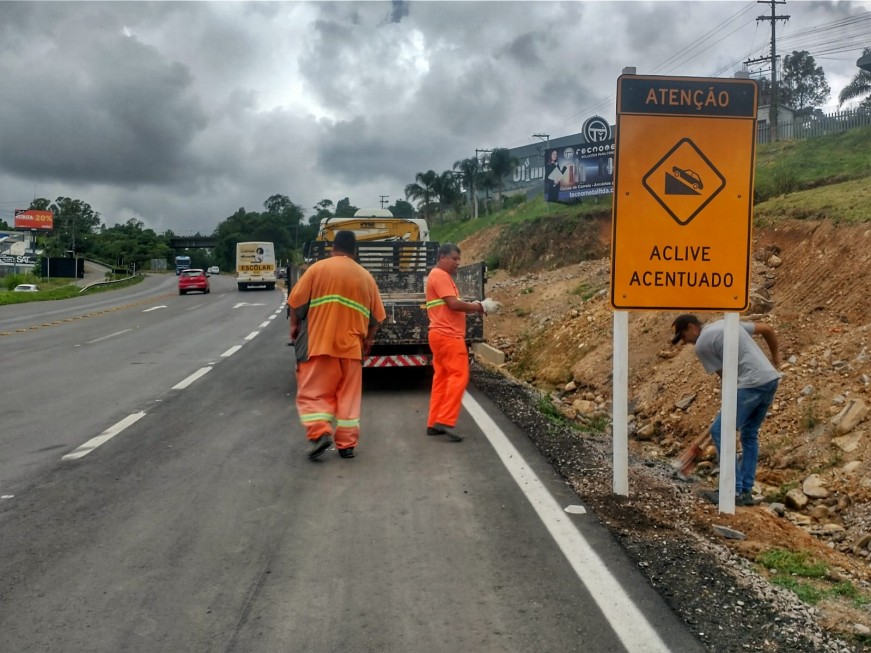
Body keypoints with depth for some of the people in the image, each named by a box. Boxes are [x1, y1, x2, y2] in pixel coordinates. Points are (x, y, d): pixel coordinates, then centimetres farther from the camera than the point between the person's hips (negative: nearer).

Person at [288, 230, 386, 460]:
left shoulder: (318, 268, -1)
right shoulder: (365, 276, 9)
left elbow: (297, 302, -2)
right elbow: (376, 316, 10)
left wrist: (294, 325, 13)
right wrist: (368, 338, 23)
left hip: (319, 342, -3)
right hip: (351, 345, 3)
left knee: (314, 391, 4)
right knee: (348, 396, 9)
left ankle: (319, 433, -14)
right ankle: (347, 443, 9)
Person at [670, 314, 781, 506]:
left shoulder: (701, 344, -3)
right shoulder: (727, 322, 20)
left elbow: (725, 375, 2)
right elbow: (767, 329, 25)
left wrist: (736, 395, 19)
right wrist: (775, 354, 40)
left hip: (751, 384, -9)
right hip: (771, 378, 9)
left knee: (720, 432, -1)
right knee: (750, 435, 18)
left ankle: (734, 491, -1)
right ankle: (746, 491, 19)